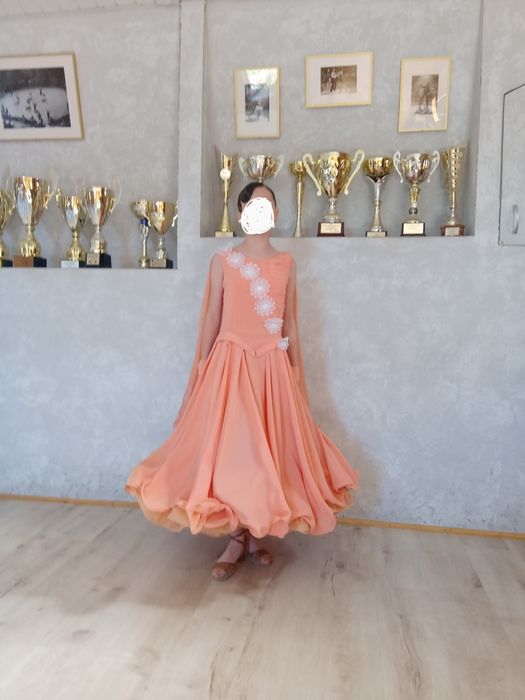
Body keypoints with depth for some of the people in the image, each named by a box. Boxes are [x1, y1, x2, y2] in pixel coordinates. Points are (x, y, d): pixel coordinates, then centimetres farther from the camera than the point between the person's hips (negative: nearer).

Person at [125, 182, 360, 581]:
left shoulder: (286, 263, 8)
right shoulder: (223, 261, 2)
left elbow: (291, 324, 9)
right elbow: (210, 320, 2)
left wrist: (297, 374, 7)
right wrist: (201, 375, 0)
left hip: (273, 366, 2)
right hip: (231, 362, -2)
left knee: (269, 449, 6)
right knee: (228, 449, -1)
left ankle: (256, 535, 22)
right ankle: (236, 540, 13)